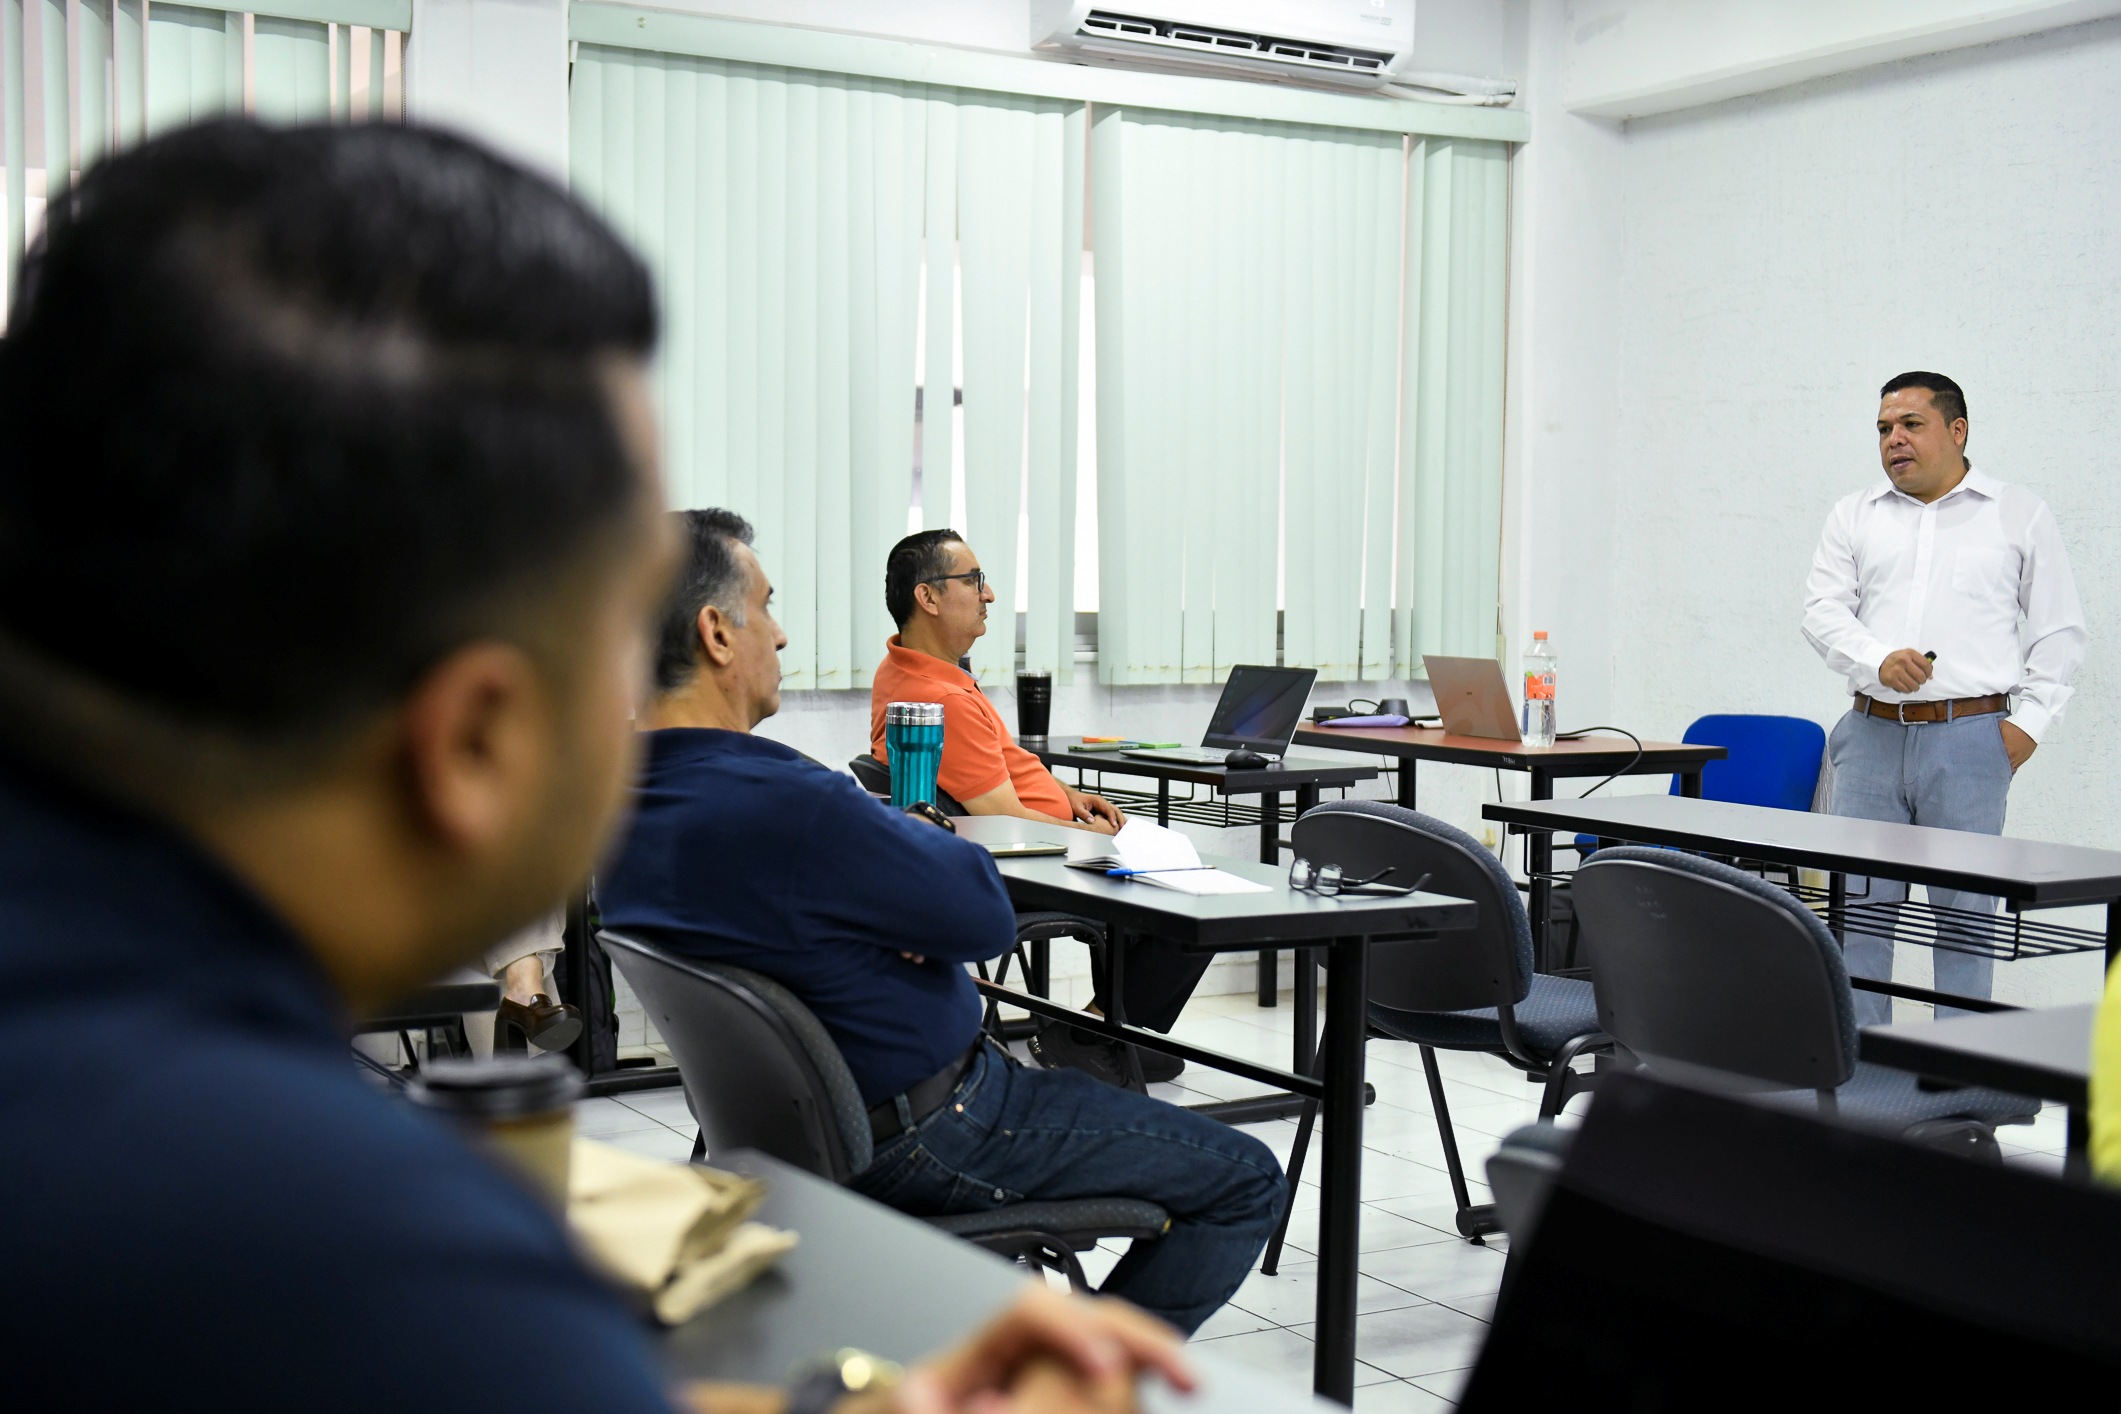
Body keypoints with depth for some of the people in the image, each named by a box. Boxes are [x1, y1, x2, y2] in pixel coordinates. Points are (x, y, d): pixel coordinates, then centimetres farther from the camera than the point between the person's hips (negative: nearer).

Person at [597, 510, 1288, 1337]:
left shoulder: (624, 810, -1)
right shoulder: (783, 807, -32)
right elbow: (988, 914, -21)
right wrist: (921, 838, -2)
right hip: (922, 1136, -10)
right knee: (1246, 1183, 2)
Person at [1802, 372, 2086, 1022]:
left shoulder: (2020, 515, 8)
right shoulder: (1855, 516, 14)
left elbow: (2058, 630, 8)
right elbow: (1824, 610, 5)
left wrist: (2029, 720, -2)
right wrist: (1879, 661, -14)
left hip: (1971, 739, -2)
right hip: (1872, 732, 2)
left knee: (1965, 909, 0)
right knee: (1858, 905, 3)